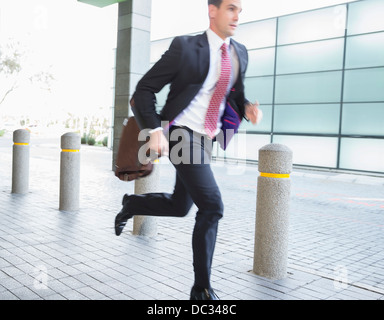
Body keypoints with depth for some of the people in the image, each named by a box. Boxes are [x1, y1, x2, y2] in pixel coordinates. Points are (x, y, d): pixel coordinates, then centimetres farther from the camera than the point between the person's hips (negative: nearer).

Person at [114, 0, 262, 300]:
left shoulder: (240, 53, 8)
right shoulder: (185, 47, -11)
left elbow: (235, 94, 21)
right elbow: (144, 89, -8)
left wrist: (247, 108, -2)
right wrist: (155, 130, -21)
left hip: (204, 140, 8)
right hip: (182, 136, -7)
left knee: (179, 206, 17)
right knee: (212, 207, -15)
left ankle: (132, 203, 46)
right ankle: (202, 289, 0)